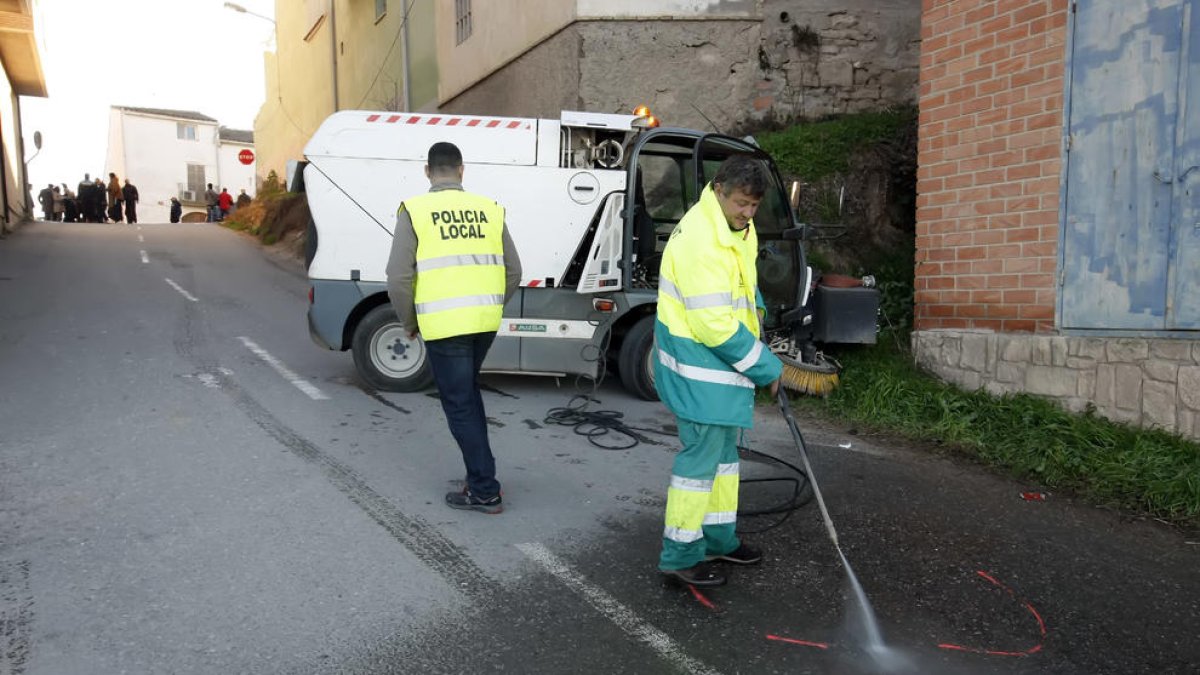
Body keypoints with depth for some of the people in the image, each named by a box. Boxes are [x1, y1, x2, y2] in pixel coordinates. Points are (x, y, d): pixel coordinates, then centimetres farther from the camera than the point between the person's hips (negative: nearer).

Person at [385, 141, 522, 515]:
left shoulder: (415, 211, -3)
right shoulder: (488, 209, 8)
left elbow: (399, 278, -9)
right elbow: (513, 272, 8)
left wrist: (409, 322, 6)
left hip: (444, 325, -4)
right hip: (485, 322, 5)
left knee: (459, 404, 6)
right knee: (468, 393, 23)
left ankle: (484, 491, 11)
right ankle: (480, 473, 29)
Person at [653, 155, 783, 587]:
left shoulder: (737, 227, 8)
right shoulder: (701, 240, -25)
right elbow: (714, 324, -26)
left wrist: (756, 310, 11)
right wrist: (765, 366, -17)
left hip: (721, 361, 10)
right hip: (700, 368, -10)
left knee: (723, 450, 18)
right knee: (701, 454, -4)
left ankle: (718, 538, 33)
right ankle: (680, 555, 9)